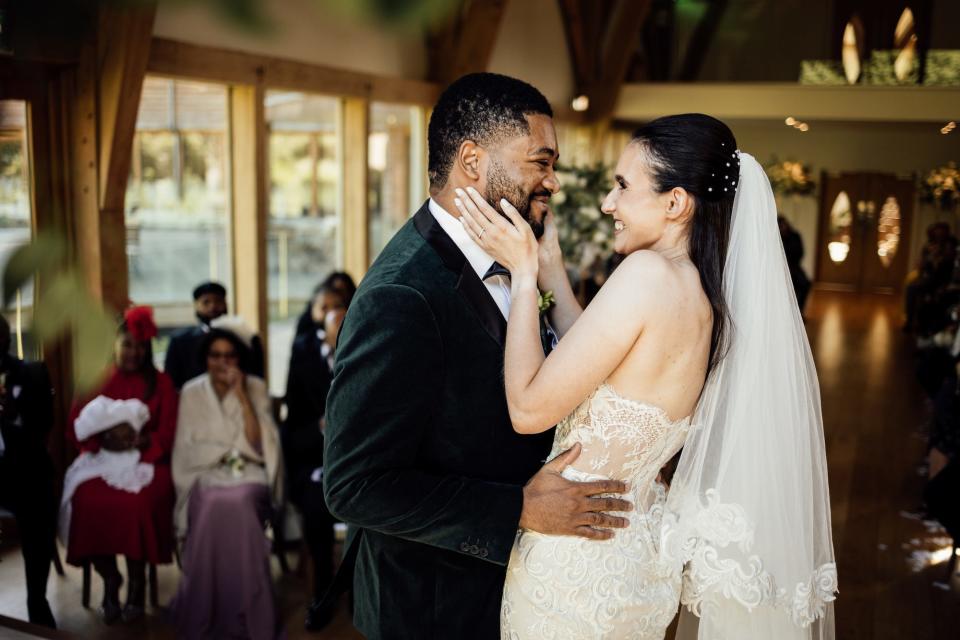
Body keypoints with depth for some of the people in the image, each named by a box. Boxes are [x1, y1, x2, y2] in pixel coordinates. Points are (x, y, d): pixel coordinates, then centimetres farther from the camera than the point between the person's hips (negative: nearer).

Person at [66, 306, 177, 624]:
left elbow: (168, 434, 3)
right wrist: (105, 439, -14)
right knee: (88, 499, -31)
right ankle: (109, 579, -11)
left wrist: (140, 441, -16)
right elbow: (77, 429, 5)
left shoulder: (161, 383, 9)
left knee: (135, 501, -34)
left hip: (146, 461, -1)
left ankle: (136, 580, -13)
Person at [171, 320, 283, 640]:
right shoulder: (191, 393, 8)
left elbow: (258, 444, -8)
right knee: (213, 503, -34)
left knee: (239, 501, -34)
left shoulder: (256, 388, 5)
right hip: (206, 476, 1)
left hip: (249, 474, 0)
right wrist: (224, 454, -9)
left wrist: (241, 395, -12)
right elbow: (187, 451, 6)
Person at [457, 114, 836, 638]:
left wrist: (523, 272, -13)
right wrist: (550, 269, 10)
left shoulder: (648, 273, -23)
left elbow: (528, 409, -21)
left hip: (575, 562, -8)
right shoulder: (707, 295, 1)